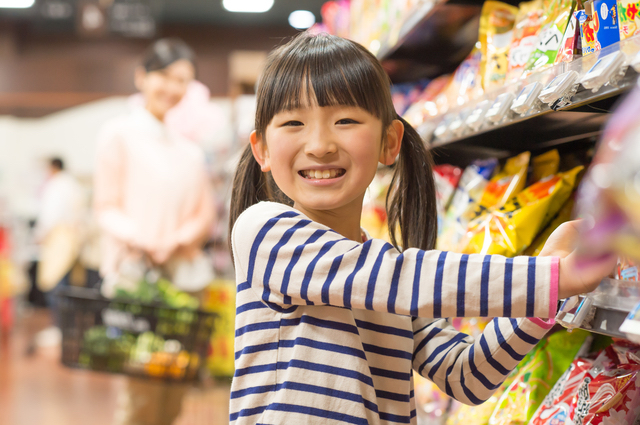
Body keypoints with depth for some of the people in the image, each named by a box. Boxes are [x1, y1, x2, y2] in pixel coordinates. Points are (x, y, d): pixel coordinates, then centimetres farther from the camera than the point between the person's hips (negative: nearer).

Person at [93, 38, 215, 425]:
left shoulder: (190, 148, 16)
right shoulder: (120, 134, 3)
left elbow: (206, 215, 12)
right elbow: (107, 208, -2)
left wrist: (179, 239, -9)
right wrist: (141, 239, -19)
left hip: (185, 272, 5)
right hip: (136, 271, -5)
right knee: (144, 393, -10)